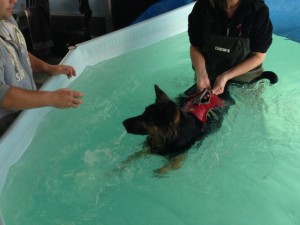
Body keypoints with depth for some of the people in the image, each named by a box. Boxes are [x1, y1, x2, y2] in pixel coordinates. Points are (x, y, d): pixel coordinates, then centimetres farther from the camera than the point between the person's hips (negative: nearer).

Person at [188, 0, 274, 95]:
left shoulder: (258, 10, -25)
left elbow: (258, 55, -17)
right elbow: (195, 47, -11)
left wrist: (226, 76, -27)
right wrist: (201, 74, -28)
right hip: (210, 76, 1)